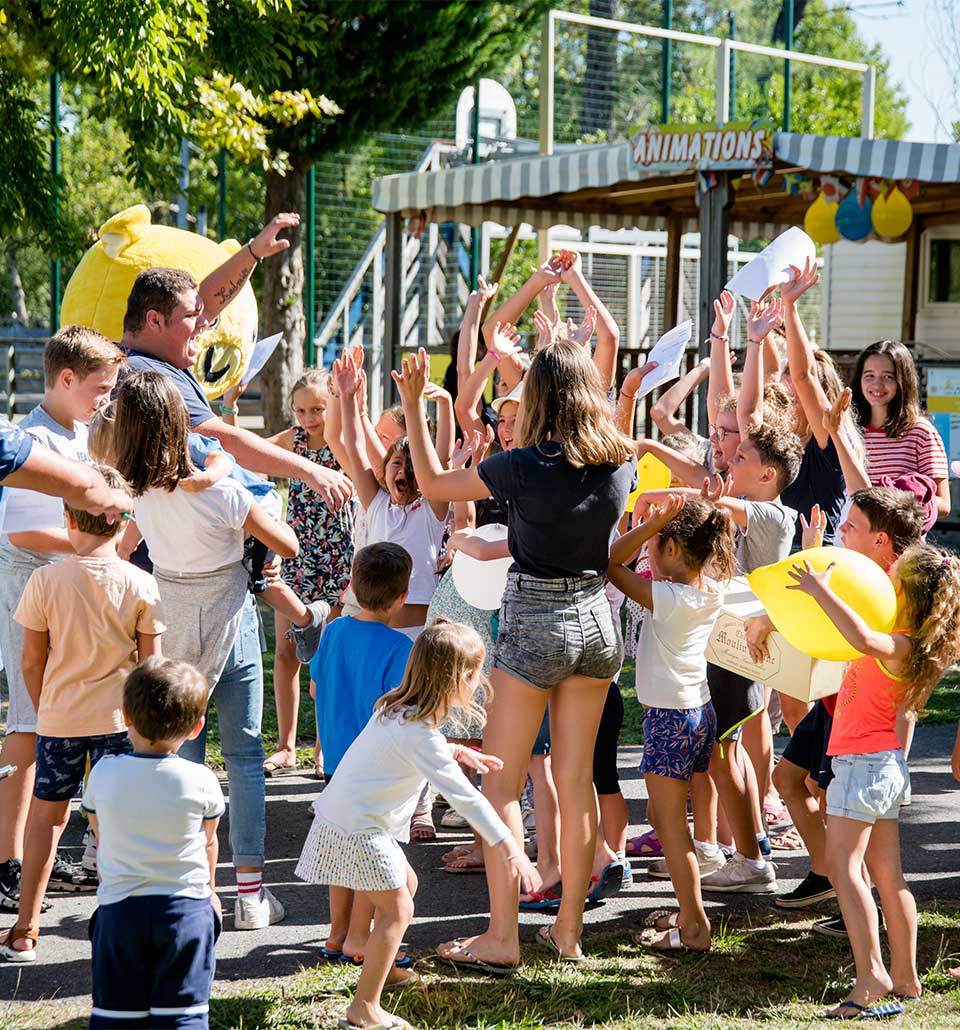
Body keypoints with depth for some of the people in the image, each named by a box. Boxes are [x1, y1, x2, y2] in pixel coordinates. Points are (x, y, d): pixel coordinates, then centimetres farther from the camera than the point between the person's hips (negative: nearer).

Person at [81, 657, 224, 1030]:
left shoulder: (103, 774, -7)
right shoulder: (201, 781, -9)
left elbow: (101, 839, 7)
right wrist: (208, 888, 28)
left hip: (119, 910, 1)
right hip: (186, 908, -1)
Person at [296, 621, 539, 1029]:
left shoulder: (397, 708, 5)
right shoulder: (419, 735, -24)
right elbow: (463, 796, -27)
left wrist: (456, 752, 20)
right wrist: (507, 846, -26)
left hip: (343, 814, 10)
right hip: (356, 829, -10)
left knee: (405, 884, 24)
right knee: (396, 909, -5)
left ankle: (382, 968, 39)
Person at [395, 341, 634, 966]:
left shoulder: (525, 466, -17)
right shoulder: (621, 463, -2)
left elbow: (433, 483, -4)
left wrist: (413, 404, 3)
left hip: (534, 621, -5)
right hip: (597, 617, 5)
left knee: (503, 781, 3)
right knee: (577, 779, 11)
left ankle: (502, 936, 3)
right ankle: (570, 928, 16)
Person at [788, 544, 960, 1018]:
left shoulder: (900, 648, -19)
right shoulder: (909, 644, 9)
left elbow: (864, 639, -44)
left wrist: (821, 590, -35)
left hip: (864, 762, -10)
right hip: (884, 765, 10)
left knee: (843, 865, -10)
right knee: (888, 875, 13)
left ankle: (871, 975, -17)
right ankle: (904, 976, 18)